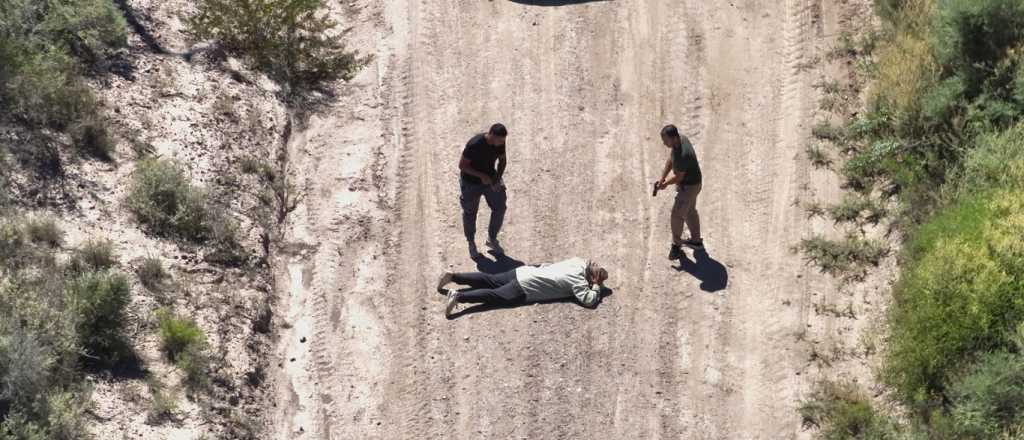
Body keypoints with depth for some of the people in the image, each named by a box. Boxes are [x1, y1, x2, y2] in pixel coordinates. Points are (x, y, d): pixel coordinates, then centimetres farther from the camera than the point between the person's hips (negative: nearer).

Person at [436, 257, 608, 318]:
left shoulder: (579, 262, 8)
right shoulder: (579, 282, -14)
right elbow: (589, 300, -24)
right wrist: (596, 287, -7)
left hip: (524, 272, 8)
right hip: (525, 288, -8)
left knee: (489, 281, 11)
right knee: (495, 296, -13)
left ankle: (453, 277, 10)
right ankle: (459, 296, -26)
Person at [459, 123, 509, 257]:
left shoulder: (500, 142, -15)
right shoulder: (474, 144, -33)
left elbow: (503, 160, 2)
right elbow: (462, 165, -25)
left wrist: (498, 177, -13)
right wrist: (481, 176, -30)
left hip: (490, 177, 5)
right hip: (471, 182, -5)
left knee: (499, 208, 1)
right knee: (470, 213, 11)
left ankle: (492, 239, 23)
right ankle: (471, 243, 34)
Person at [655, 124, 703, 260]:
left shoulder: (682, 155, -38)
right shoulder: (681, 138, -10)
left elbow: (679, 177, -25)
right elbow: (670, 160, 2)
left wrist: (666, 184, -7)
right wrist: (662, 178, -4)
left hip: (689, 186, -10)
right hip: (690, 182, 10)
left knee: (677, 214, 4)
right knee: (690, 211, 24)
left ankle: (676, 244, 24)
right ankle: (696, 241, 41)